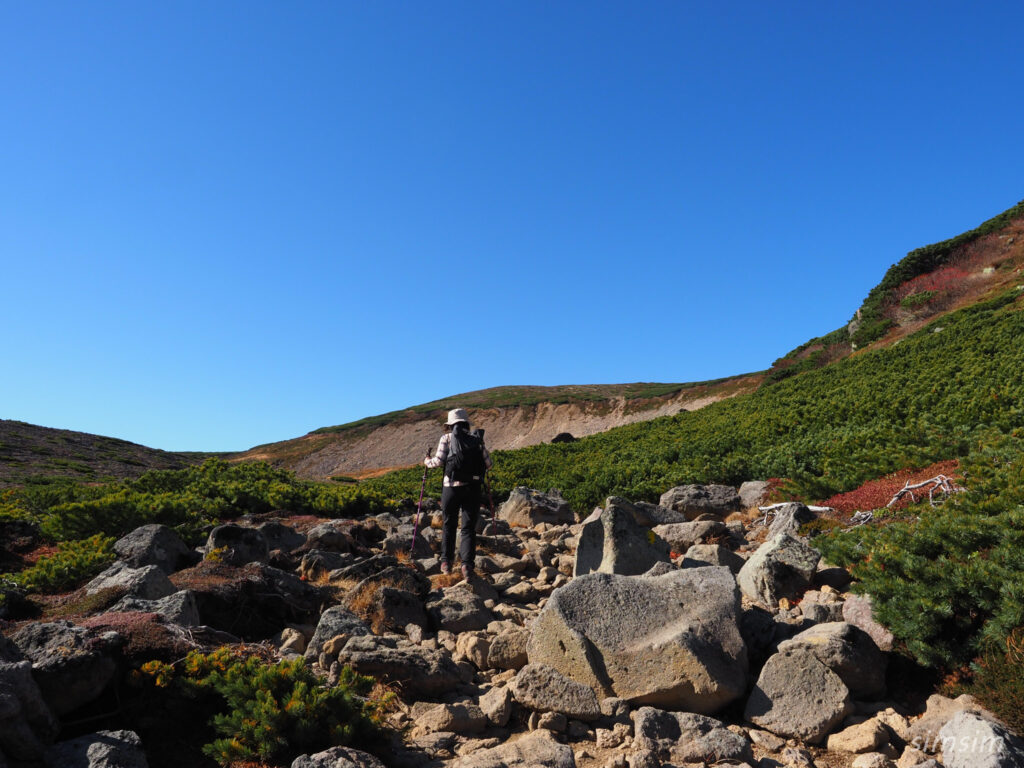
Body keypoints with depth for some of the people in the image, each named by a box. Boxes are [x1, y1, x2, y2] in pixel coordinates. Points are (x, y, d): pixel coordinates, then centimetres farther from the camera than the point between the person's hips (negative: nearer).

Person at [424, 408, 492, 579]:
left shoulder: (447, 438, 4)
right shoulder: (476, 440, 10)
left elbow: (439, 460, -5)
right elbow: (488, 464, 8)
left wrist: (428, 461, 15)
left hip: (452, 486, -1)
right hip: (473, 488, 1)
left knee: (449, 525, 16)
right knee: (468, 527, 5)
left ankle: (446, 562, 20)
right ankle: (467, 563, -8)